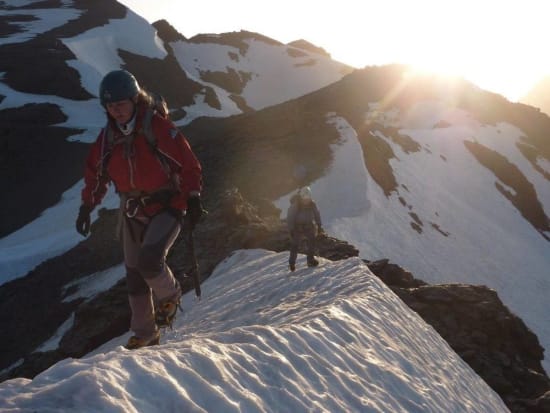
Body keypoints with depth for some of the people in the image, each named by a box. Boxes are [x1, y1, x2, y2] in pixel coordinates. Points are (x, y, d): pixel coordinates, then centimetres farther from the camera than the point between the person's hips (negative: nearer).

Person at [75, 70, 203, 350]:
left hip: (166, 208, -6)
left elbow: (188, 163, -13)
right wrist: (87, 206, 8)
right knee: (134, 274, 9)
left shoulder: (158, 127, -16)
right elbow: (95, 172, 12)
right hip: (133, 212, 6)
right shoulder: (108, 136, 1)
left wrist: (193, 198, -17)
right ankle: (144, 333, 24)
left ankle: (169, 295, 7)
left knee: (149, 259, -26)